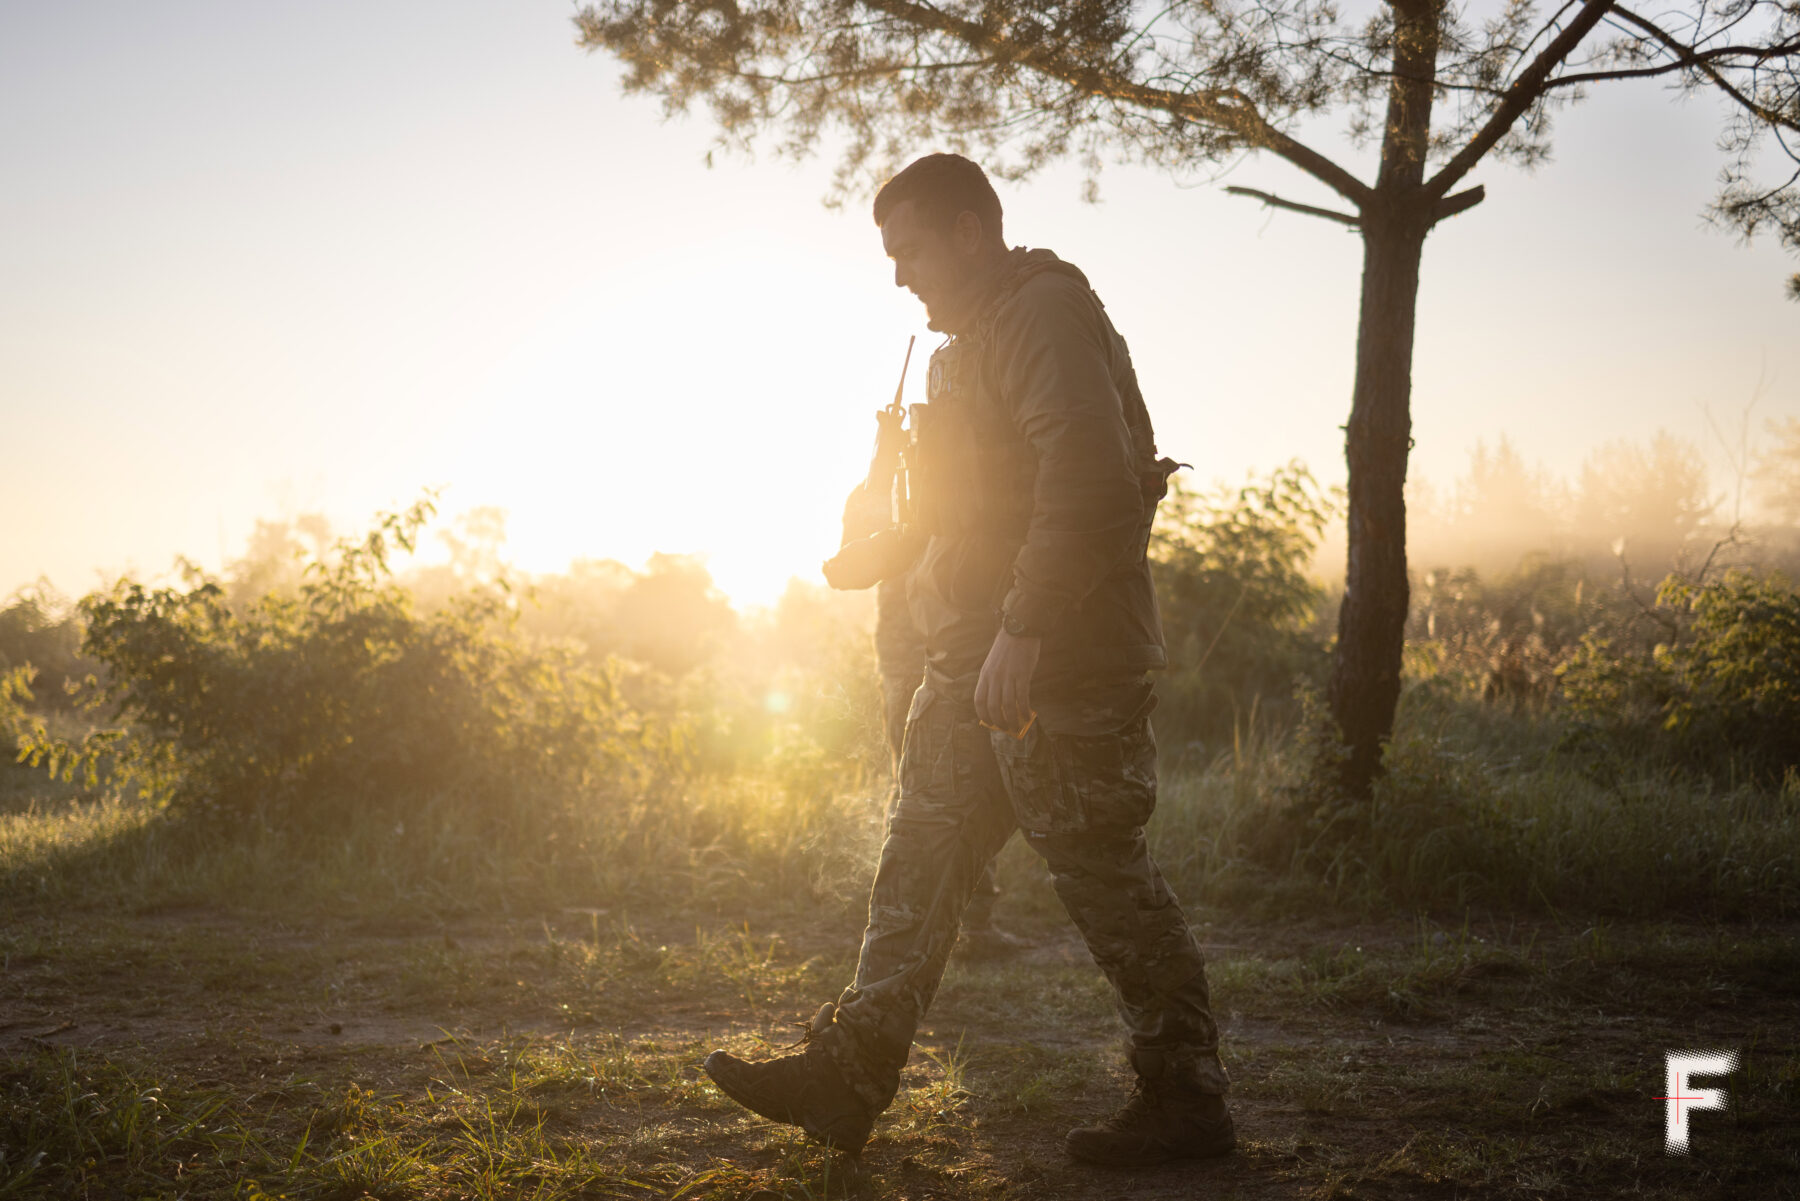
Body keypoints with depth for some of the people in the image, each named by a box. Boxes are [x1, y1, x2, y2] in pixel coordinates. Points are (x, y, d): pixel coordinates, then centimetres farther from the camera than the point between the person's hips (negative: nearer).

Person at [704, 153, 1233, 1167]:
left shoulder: (1047, 313, -13)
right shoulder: (980, 333, 20)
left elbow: (1087, 478, -25)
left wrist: (1021, 633, -28)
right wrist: (941, 575, 17)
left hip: (1060, 658, -10)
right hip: (982, 648, 10)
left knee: (1103, 871, -3)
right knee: (923, 853, 8)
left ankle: (1189, 1101, 9)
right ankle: (852, 1072, 12)